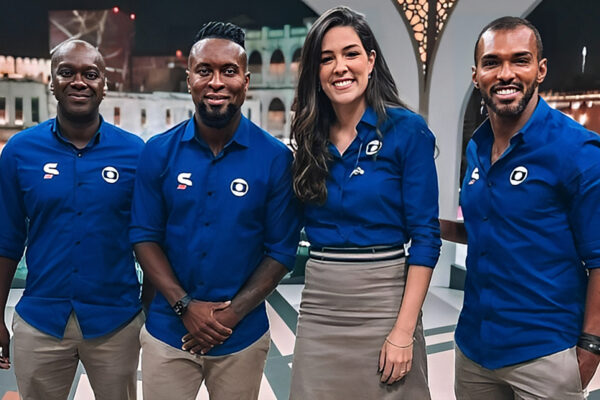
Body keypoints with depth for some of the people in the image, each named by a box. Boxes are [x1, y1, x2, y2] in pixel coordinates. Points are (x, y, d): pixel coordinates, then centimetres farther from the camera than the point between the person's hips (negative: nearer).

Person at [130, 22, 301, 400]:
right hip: (168, 332, 1)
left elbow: (281, 250, -6)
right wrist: (185, 306, -11)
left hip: (242, 337, -1)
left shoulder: (275, 157, -8)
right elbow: (145, 237, -1)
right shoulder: (159, 152, -3)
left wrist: (232, 314, -13)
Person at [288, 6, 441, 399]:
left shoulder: (407, 130, -7)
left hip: (383, 301, -4)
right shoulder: (311, 138, 6)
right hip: (318, 306, 4)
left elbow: (425, 235, -10)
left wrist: (404, 331, -14)